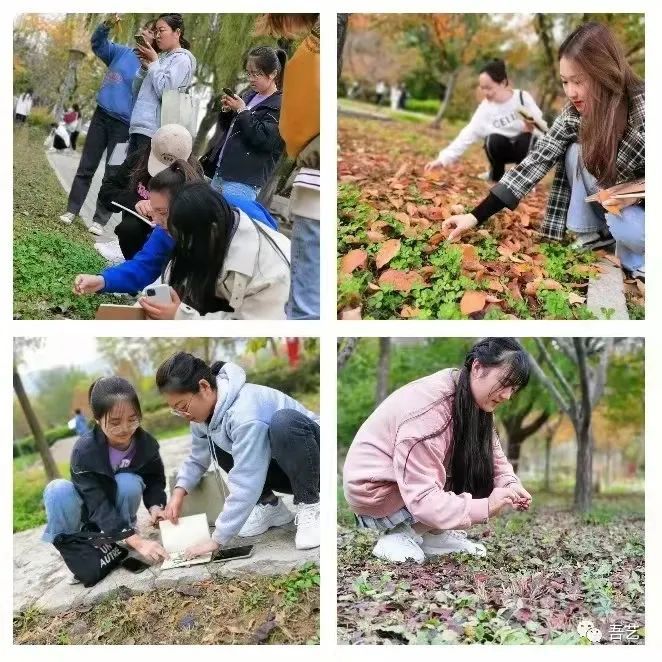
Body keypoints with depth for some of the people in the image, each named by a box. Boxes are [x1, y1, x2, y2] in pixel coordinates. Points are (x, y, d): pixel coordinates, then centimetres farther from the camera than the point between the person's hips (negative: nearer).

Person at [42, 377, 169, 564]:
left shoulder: (146, 443, -22)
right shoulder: (84, 451, -33)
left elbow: (155, 479, -3)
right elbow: (98, 505, -38)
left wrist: (155, 506, -27)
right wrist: (138, 541, -49)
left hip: (118, 509, 2)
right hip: (88, 511, -2)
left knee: (129, 482, -31)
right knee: (58, 490, -33)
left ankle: (122, 539, -8)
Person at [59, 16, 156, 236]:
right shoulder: (122, 52, 6)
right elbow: (98, 44, 7)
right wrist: (107, 25, -9)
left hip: (124, 125, -4)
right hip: (101, 116, 4)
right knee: (86, 166, 7)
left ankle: (100, 220, 4)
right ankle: (72, 210, 14)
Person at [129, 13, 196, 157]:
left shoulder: (182, 58, -2)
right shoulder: (160, 57, 22)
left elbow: (164, 91, -15)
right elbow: (136, 92, 21)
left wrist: (154, 63, -5)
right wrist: (144, 66, 6)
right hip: (137, 126, 8)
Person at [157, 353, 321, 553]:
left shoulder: (245, 414, -33)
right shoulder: (206, 409, -6)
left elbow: (245, 485, -34)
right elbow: (197, 459, 6)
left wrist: (216, 540, -31)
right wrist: (179, 491, -12)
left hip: (313, 459, -8)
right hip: (279, 466, 8)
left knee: (283, 422, -37)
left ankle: (309, 507, -19)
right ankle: (269, 504, 4)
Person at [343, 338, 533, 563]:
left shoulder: (473, 400, -4)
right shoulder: (429, 408, -31)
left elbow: (493, 456, -1)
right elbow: (421, 497, -34)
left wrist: (510, 484, -21)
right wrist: (484, 507, -40)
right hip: (376, 492, -8)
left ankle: (431, 533, -1)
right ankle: (400, 536, -9)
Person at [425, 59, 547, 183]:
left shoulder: (522, 97, -16)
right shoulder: (485, 108, -11)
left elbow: (543, 126, -14)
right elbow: (468, 134, -16)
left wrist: (533, 127, -39)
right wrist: (443, 159, -25)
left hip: (527, 148, -2)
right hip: (502, 149, 2)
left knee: (527, 137, -34)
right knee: (494, 139, -30)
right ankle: (497, 176, -2)